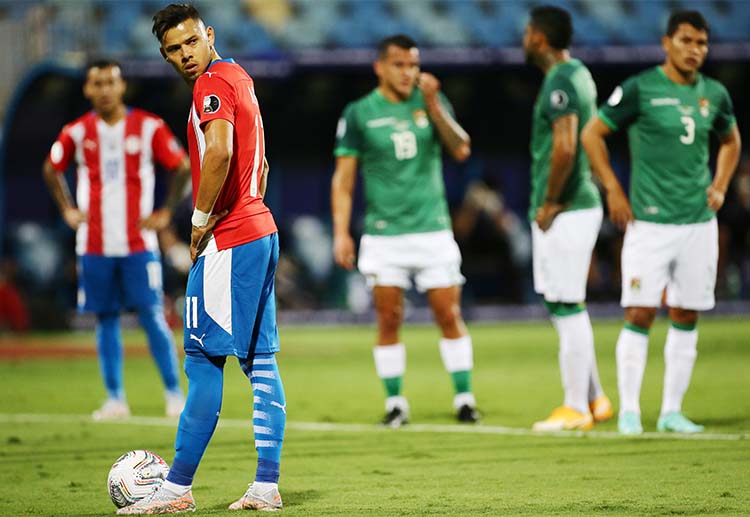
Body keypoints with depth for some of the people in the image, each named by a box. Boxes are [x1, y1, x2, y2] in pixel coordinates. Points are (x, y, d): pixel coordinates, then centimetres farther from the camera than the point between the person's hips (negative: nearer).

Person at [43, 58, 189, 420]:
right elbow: (52, 170, 20)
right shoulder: (77, 132, 3)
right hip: (94, 246, 2)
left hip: (139, 243, -2)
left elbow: (182, 167, 6)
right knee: (106, 320, 5)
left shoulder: (148, 127, -3)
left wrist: (166, 212, 2)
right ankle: (115, 399, 11)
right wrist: (67, 210, 11)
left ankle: (175, 394, 0)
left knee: (152, 317, -7)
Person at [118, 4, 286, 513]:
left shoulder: (213, 83, -12)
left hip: (226, 242, -10)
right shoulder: (240, 79, 18)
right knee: (261, 361, 8)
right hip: (261, 232, 10)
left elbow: (219, 151, -30)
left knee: (204, 359, -6)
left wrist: (202, 217, -18)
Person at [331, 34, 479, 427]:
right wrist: (341, 233, -5)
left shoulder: (432, 102, 6)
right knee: (389, 320, -1)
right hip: (384, 234, -1)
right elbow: (343, 177, 1)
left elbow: (461, 150, -5)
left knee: (449, 315, 0)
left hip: (433, 229, 1)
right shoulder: (359, 114, 1)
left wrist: (433, 105, -14)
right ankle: (395, 402, 9)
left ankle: (464, 398, 8)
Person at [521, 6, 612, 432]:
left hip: (564, 213, -10)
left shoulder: (560, 82, -16)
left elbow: (564, 148, -26)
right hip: (581, 203, 10)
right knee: (564, 307, 16)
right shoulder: (579, 75, 16)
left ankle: (576, 409, -1)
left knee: (568, 308, -5)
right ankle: (594, 398, 20)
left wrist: (550, 203, -16)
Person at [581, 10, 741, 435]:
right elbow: (592, 134, 1)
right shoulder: (640, 89, -5)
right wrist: (614, 191, -3)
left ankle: (672, 411, 13)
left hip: (699, 222, 4)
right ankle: (629, 411, 0)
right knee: (640, 315, -6)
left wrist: (720, 186, 12)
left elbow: (731, 141, 27)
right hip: (649, 222, -4)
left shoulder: (714, 94, 8)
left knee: (686, 318, 6)